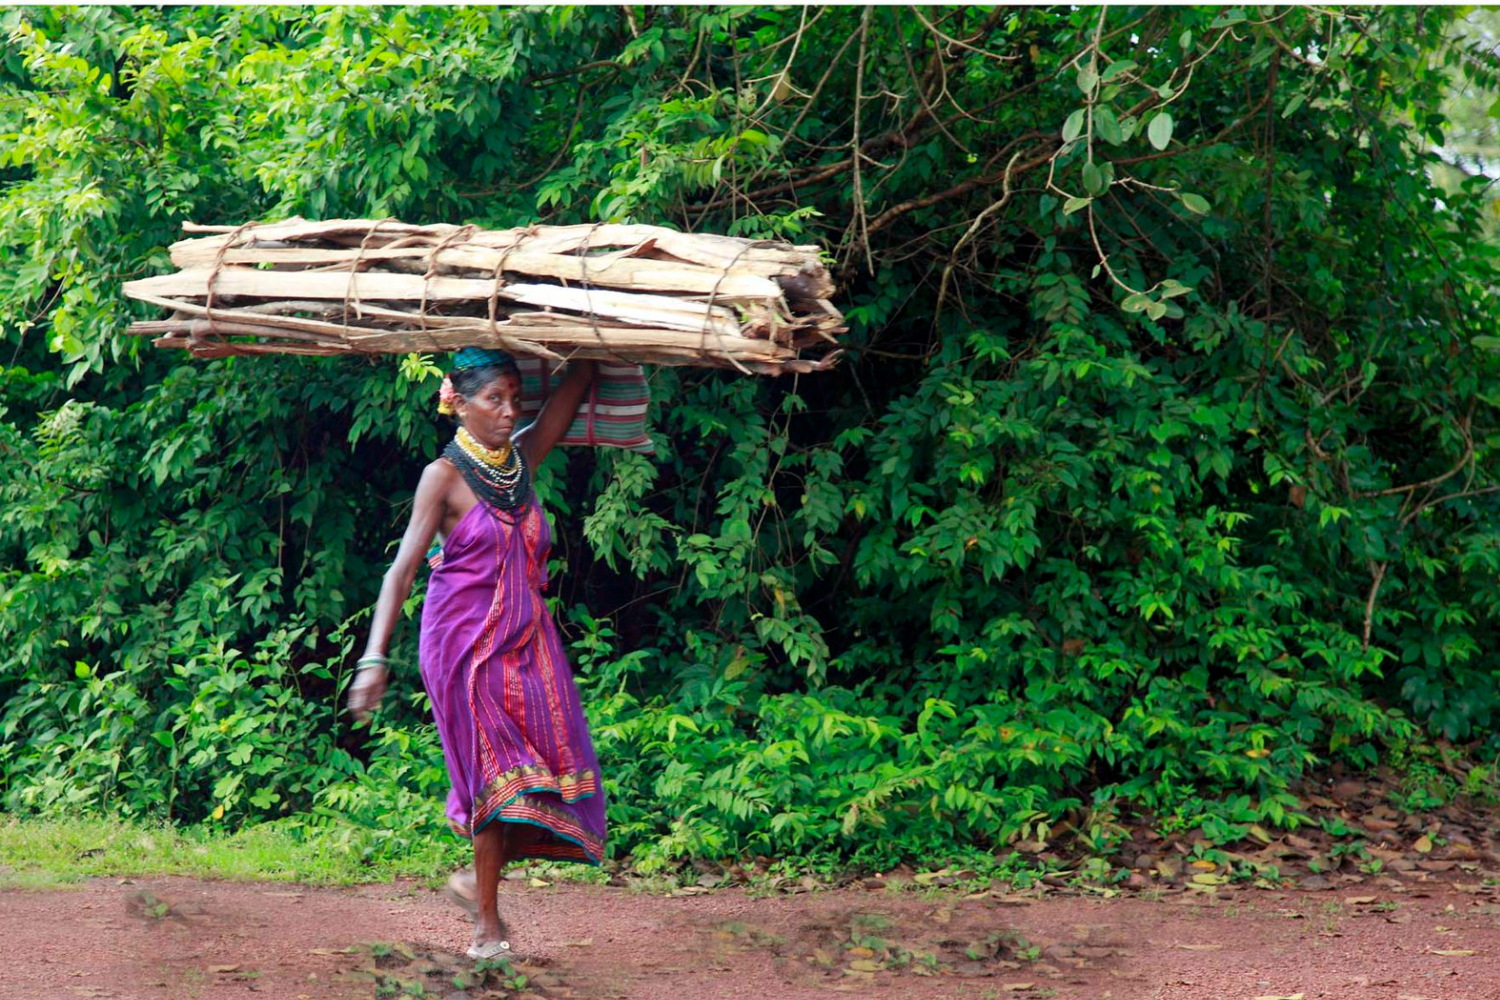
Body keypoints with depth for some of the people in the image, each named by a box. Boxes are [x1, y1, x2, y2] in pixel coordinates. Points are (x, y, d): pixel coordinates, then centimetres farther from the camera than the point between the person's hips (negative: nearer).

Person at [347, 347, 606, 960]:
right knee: (498, 774, -5)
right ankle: (487, 925, 6)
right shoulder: (445, 476, -8)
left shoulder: (522, 457, 7)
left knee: (552, 761, -1)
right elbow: (402, 568, -13)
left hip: (525, 636, 6)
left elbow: (577, 385, 5)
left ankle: (479, 877, 21)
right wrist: (375, 658, -20)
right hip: (466, 639, -6)